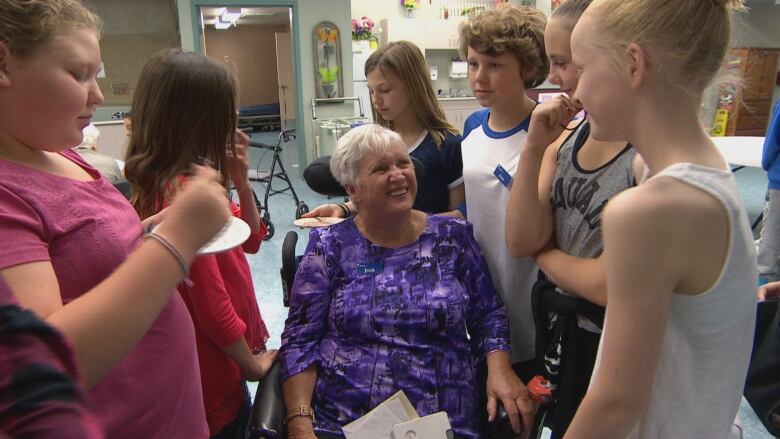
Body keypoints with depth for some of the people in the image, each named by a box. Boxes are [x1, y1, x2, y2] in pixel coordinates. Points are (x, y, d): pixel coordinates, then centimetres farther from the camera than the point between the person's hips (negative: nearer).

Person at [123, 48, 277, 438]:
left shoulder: (194, 180, 1)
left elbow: (251, 240, 10)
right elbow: (213, 307, -27)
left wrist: (241, 180, -5)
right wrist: (252, 365, -11)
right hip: (215, 375, -8)